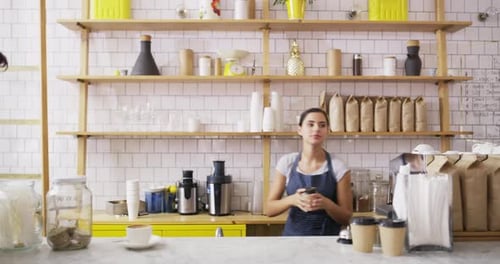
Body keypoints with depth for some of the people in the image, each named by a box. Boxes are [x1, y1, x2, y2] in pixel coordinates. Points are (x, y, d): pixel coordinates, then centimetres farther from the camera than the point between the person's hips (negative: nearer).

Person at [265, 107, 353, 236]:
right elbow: (269, 209, 1)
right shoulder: (287, 163, 0)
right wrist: (292, 200, -17)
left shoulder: (338, 167, -4)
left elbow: (346, 218, 0)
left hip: (328, 237, -1)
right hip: (293, 234, 1)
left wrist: (326, 204, -19)